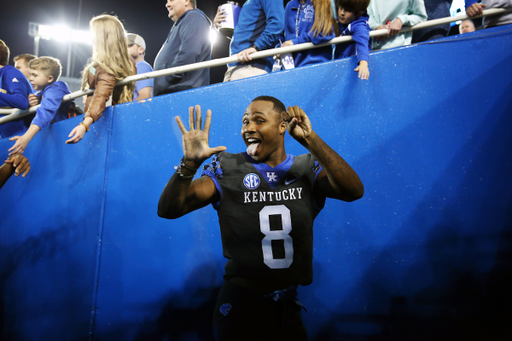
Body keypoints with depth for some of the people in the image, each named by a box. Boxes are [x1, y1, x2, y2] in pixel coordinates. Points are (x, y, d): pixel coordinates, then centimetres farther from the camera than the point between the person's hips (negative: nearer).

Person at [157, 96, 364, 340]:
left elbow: (354, 191, -19)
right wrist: (190, 163, -30)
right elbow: (168, 209, -11)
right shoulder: (227, 169, -5)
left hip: (289, 308, 2)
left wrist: (309, 139, -27)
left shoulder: (307, 168, -1)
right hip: (239, 307, -2)